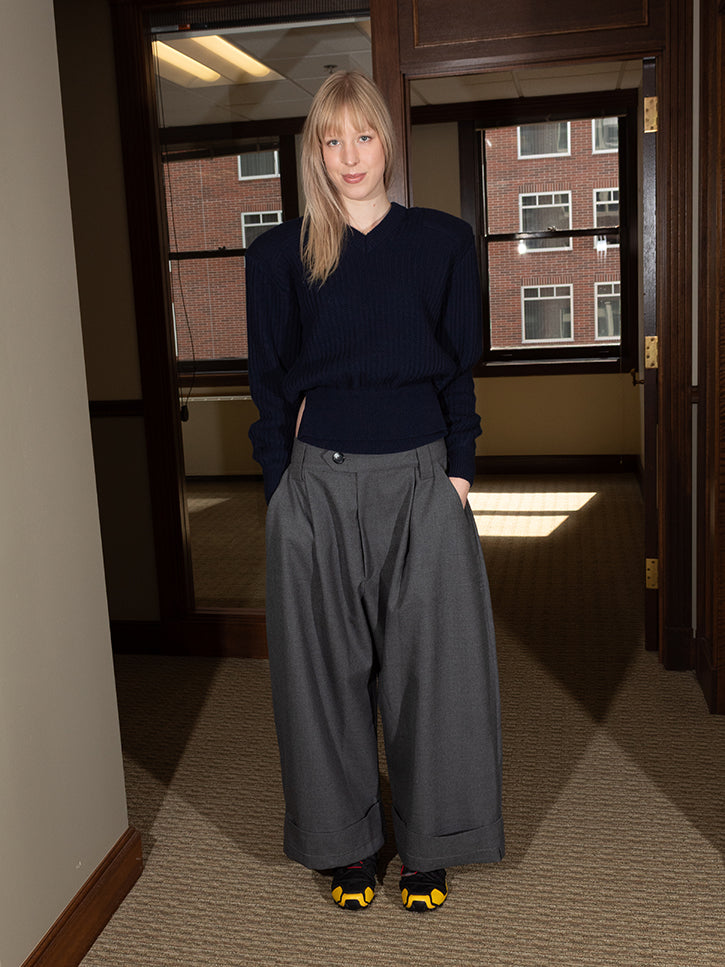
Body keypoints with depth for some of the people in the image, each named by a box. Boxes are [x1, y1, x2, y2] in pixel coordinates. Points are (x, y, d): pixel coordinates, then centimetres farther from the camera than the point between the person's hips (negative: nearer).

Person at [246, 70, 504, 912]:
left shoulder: (443, 242, 5)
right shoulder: (280, 254, 4)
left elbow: (460, 368, 6)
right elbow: (270, 384, 4)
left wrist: (458, 471, -1)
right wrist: (279, 494, -1)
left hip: (421, 480, 0)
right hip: (319, 486, 0)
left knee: (428, 662, 5)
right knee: (328, 666, 8)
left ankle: (428, 847, 25)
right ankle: (346, 845, 27)